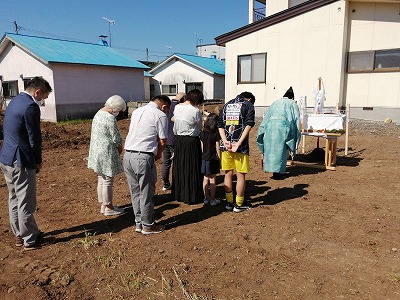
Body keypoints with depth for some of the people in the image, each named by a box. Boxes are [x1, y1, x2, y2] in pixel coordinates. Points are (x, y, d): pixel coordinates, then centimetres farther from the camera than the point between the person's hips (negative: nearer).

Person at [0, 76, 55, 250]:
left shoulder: (15, 101, 13)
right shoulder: (30, 106, -17)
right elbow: (34, 138, -17)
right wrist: (38, 161, -3)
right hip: (21, 162, -10)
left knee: (14, 199, 18)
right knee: (26, 203, 1)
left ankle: (19, 235, 32)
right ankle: (30, 240, 14)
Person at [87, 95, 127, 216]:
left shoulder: (98, 114, 9)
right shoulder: (110, 118, -21)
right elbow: (116, 138, -17)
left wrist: (117, 147, 13)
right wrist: (120, 148, 4)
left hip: (96, 151, 9)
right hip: (106, 153, -9)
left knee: (101, 179, 17)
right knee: (108, 181, 2)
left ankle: (102, 205, 28)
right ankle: (108, 208, 15)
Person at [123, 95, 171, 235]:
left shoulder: (136, 111, 17)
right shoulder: (160, 115, -5)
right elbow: (162, 141, -7)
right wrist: (158, 154, 12)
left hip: (127, 155, 7)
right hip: (143, 157, -7)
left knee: (135, 192, 16)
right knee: (146, 193, 6)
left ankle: (139, 223, 29)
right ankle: (148, 226, 19)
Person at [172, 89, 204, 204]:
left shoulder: (177, 107, 3)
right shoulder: (195, 111, -15)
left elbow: (175, 120, 10)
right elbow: (200, 127, -3)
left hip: (178, 141, 6)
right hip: (192, 141, -6)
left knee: (179, 168, 16)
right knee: (192, 169, 4)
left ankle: (179, 194, 27)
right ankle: (191, 196, 13)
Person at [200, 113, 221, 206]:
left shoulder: (202, 133, 1)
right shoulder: (216, 134, -12)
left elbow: (202, 147, 6)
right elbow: (217, 148, -10)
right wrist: (220, 159, 0)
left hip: (204, 159, 4)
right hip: (213, 159, -4)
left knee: (205, 179, 12)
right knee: (212, 179, 3)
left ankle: (206, 198, 21)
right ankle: (213, 199, 10)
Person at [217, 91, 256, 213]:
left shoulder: (226, 105, 17)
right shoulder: (248, 105, 4)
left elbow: (220, 125, 6)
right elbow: (248, 125, -11)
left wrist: (225, 141, -5)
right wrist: (238, 143, -15)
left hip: (226, 145, 4)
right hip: (241, 147, -4)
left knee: (228, 174, 13)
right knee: (241, 175, 6)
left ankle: (229, 202, 21)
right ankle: (239, 204, 14)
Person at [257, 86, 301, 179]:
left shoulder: (275, 102, 25)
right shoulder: (292, 104, 15)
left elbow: (266, 117, 23)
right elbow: (296, 119, 9)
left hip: (270, 125, 4)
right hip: (282, 125, -4)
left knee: (271, 147, 11)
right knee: (280, 149, 2)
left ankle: (272, 168, 17)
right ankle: (277, 172, 3)